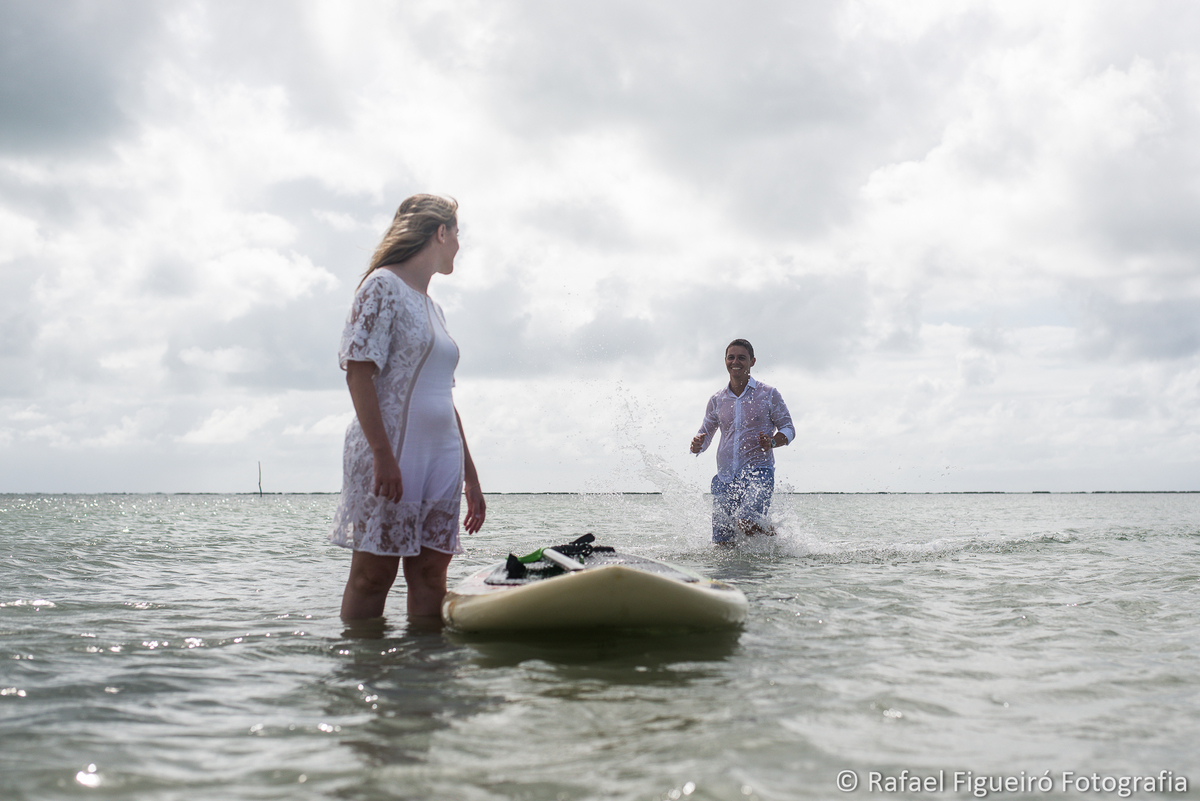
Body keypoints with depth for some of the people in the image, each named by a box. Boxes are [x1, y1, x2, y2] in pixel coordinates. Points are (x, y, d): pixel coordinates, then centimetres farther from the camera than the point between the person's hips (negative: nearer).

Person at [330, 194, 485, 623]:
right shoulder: (383, 286, -3)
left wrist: (470, 475, 22)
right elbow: (358, 371, -12)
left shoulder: (433, 307, 22)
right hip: (390, 456, -7)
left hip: (442, 457, 7)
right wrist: (383, 454, -21)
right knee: (374, 573, -3)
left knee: (430, 574, 3)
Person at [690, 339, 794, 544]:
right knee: (722, 545, 1)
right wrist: (697, 445, -8)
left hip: (759, 472, -4)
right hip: (725, 476, 4)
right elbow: (705, 433, 17)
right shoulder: (717, 400, 11)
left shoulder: (768, 394, 2)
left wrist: (773, 442, -17)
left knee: (746, 523, -29)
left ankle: (775, 535, 4)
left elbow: (788, 429, 5)